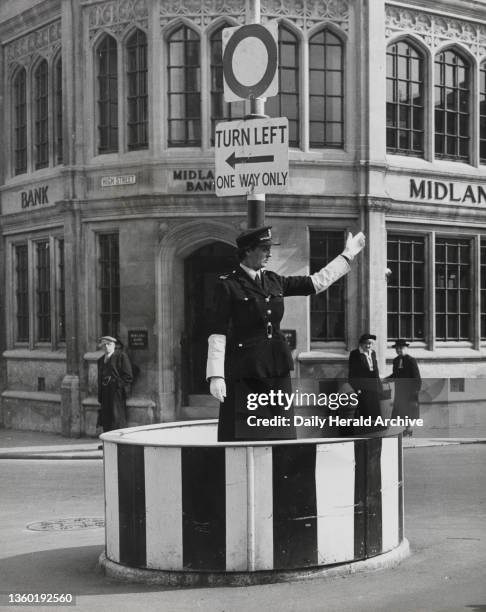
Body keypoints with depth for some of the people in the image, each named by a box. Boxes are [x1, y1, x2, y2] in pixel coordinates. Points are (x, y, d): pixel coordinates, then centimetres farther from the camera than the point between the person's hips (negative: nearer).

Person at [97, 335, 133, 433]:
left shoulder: (121, 356, -1)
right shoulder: (101, 360, 19)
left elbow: (128, 377, -6)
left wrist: (115, 383, -14)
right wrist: (100, 398, 14)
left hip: (117, 395, -6)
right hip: (105, 397, 6)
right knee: (106, 425, 4)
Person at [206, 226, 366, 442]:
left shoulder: (273, 281, 11)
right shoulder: (228, 285, -6)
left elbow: (317, 282, 20)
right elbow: (217, 333, -9)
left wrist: (347, 254, 23)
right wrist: (216, 376, -16)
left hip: (277, 370, 6)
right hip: (244, 373, -6)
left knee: (279, 435, 7)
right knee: (243, 436, -6)